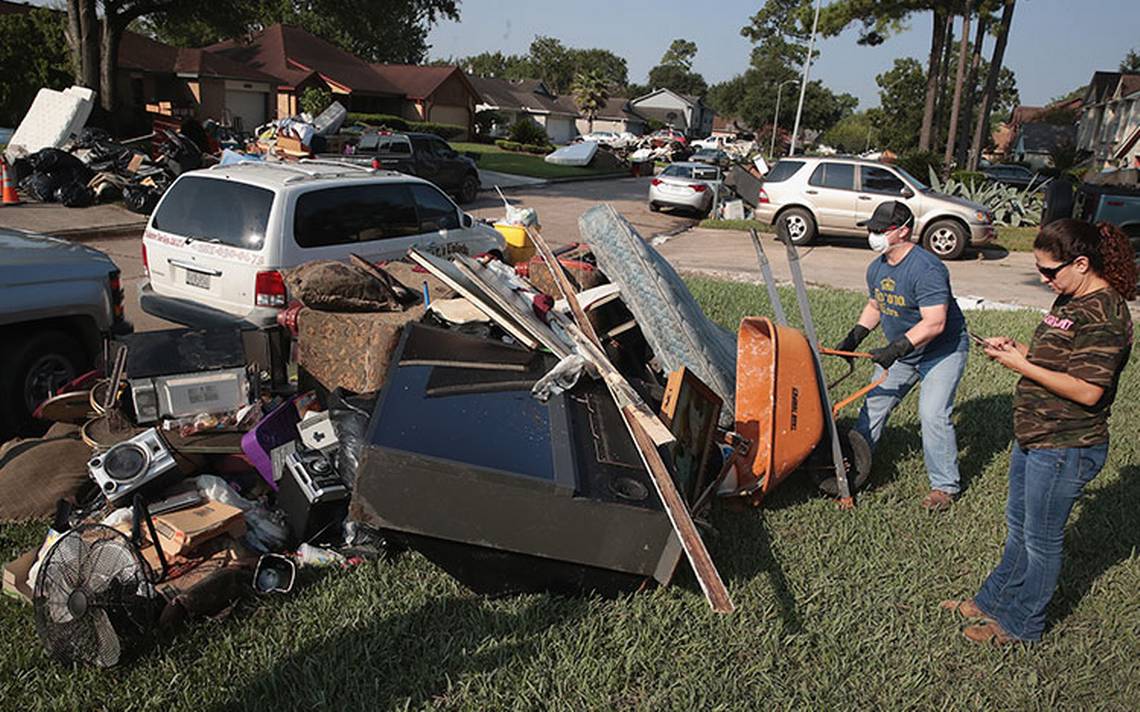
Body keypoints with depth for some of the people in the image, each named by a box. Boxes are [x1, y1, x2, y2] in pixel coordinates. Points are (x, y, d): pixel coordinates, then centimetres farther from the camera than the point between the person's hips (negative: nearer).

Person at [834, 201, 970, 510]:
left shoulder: (926, 269, -28)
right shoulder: (876, 268, 0)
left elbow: (934, 323, -33)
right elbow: (874, 306, 16)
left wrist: (896, 349, -36)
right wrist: (855, 336, 3)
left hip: (943, 351, -8)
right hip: (901, 351, 8)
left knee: (932, 413, -15)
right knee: (874, 403, 7)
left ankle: (944, 486, 0)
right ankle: (854, 464, 19)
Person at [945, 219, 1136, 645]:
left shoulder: (1103, 315, -23)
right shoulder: (1071, 300, 7)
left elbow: (1087, 390, -28)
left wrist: (1023, 366, -22)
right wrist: (1017, 350, 2)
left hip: (1064, 449, -10)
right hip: (1034, 437, 10)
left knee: (1041, 539, 8)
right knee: (1019, 527, 23)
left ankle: (1021, 624, 25)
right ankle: (994, 600, 39)